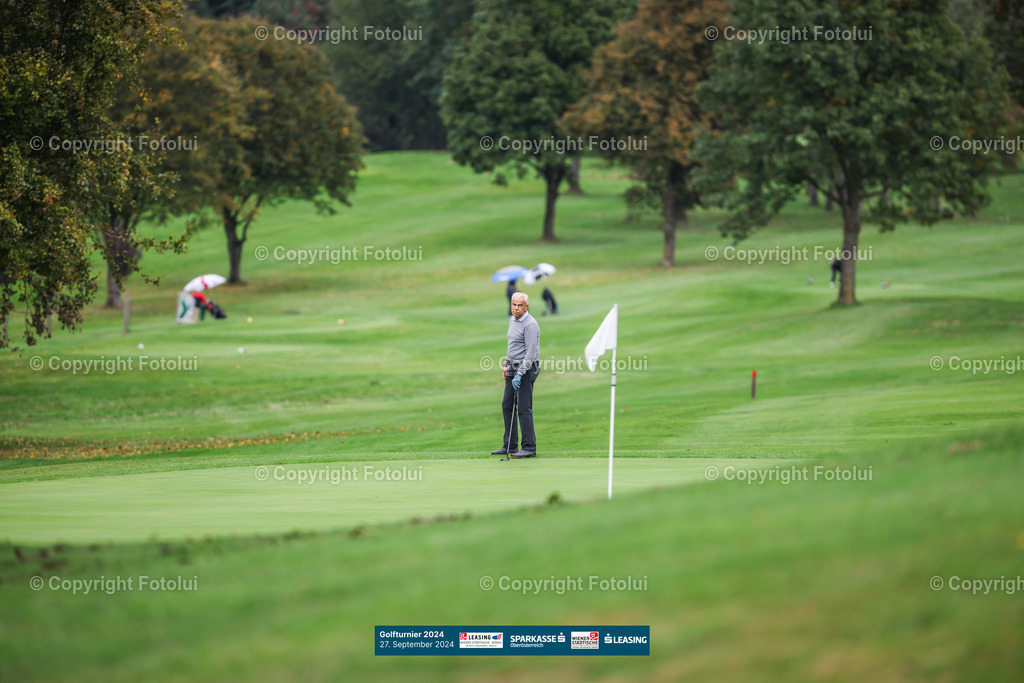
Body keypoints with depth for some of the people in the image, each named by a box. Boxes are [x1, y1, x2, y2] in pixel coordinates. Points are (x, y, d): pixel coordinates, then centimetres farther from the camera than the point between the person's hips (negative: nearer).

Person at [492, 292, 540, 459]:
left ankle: (529, 448, -6)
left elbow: (531, 353, -21)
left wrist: (519, 375, -24)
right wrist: (506, 364, 17)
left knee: (524, 408, -10)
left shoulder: (530, 324, -17)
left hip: (527, 369, -9)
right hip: (514, 367, 9)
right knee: (507, 405, 9)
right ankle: (510, 446, 15)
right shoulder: (513, 320, 13)